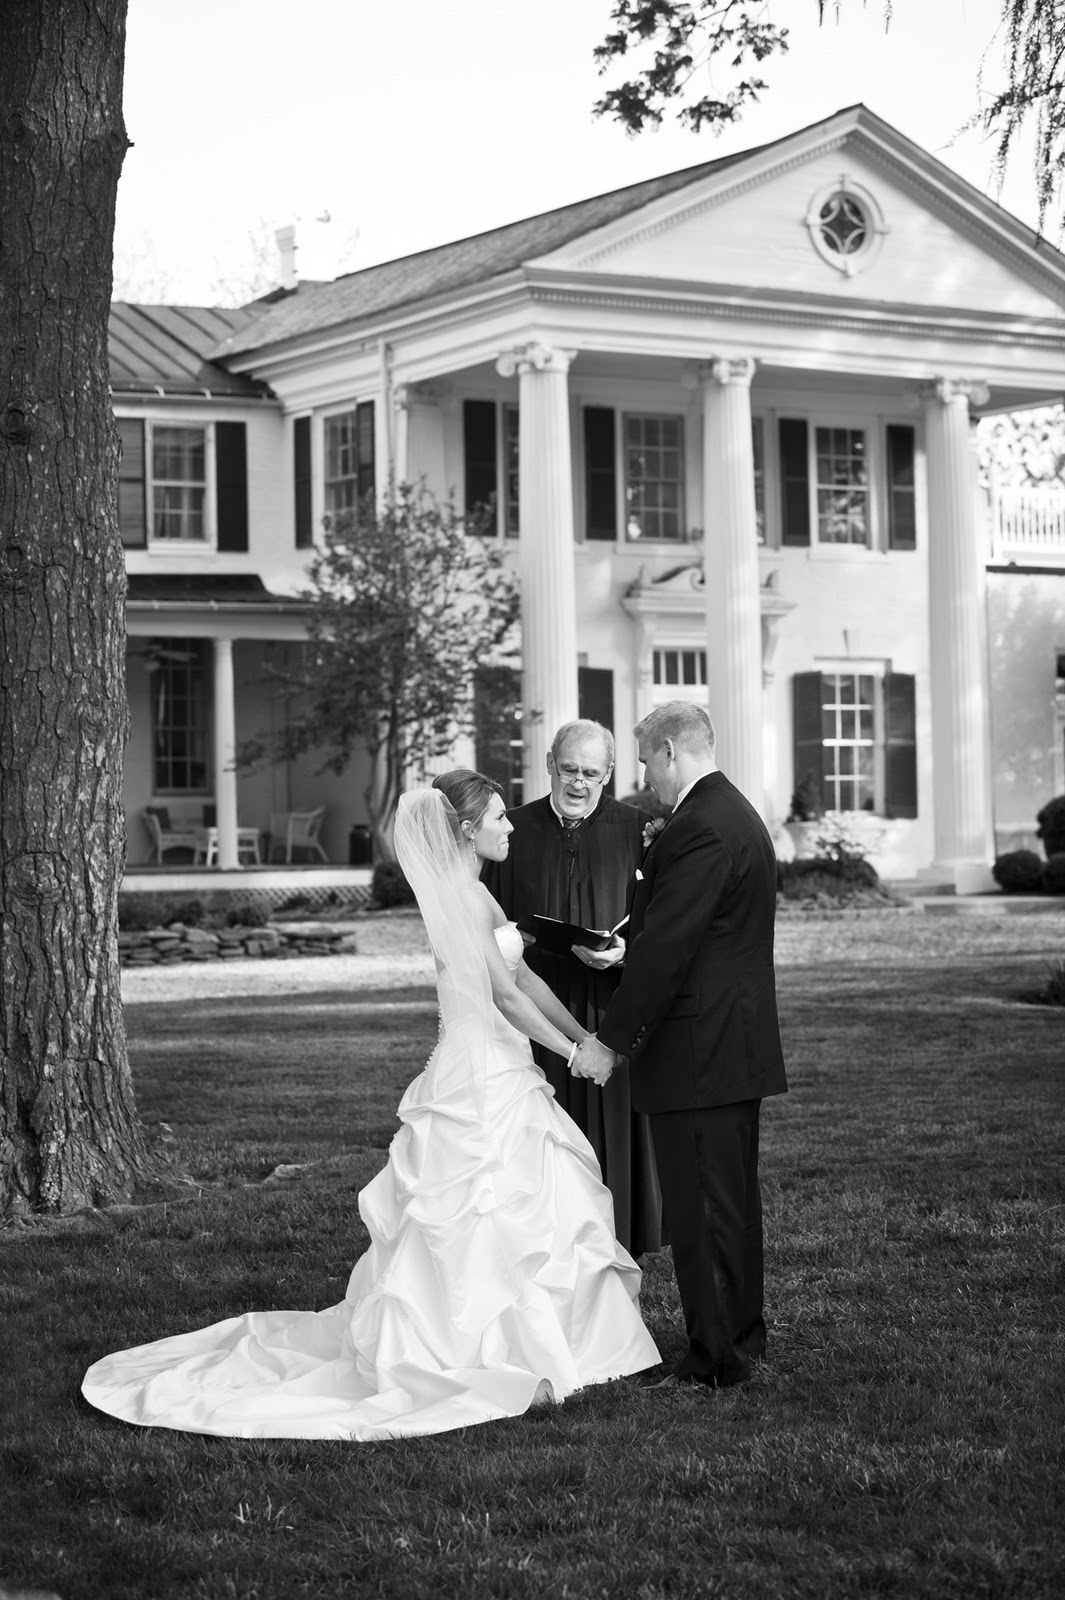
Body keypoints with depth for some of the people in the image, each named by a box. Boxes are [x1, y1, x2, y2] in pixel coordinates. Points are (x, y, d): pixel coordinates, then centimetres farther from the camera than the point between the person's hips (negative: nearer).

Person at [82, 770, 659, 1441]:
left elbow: (523, 976, 15)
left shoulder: (473, 894, 15)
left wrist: (585, 1039, 12)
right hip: (484, 1083, -9)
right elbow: (507, 995, -17)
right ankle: (506, 1359, 3)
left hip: (496, 1074, 9)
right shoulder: (464, 897, -16)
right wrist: (574, 1052, -9)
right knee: (492, 1218, -3)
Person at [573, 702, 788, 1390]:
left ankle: (715, 1358, 4)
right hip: (740, 1043, 10)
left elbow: (664, 947, -23)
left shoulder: (701, 828, -20)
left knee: (702, 1209, -3)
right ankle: (743, 1334, 31)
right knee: (734, 1197, 19)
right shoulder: (739, 815, 13)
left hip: (698, 1053, -10)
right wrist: (623, 950, 15)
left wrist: (608, 1041, -19)